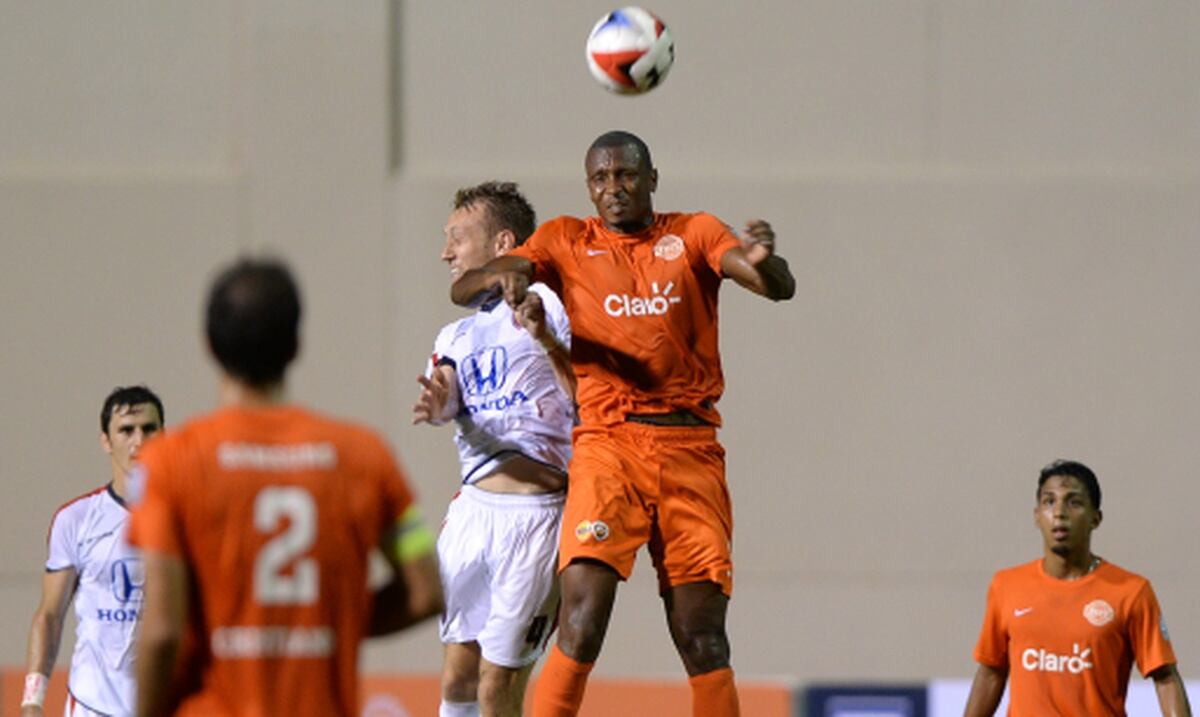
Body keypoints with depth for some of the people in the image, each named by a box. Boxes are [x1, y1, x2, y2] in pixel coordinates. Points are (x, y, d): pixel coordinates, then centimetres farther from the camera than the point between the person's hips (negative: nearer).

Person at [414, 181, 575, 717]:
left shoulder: (547, 305, 0)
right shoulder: (456, 335, 20)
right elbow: (445, 396, 0)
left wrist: (546, 339, -21)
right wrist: (434, 405, -23)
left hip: (536, 513, -6)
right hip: (472, 507, 6)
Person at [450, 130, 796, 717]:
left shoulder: (694, 235, 12)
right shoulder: (567, 242, 12)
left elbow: (779, 288, -3)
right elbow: (462, 290, 6)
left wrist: (762, 262, -27)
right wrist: (502, 277, -18)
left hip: (691, 447, 1)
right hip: (607, 442, -1)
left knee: (703, 640, 0)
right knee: (582, 618, -18)